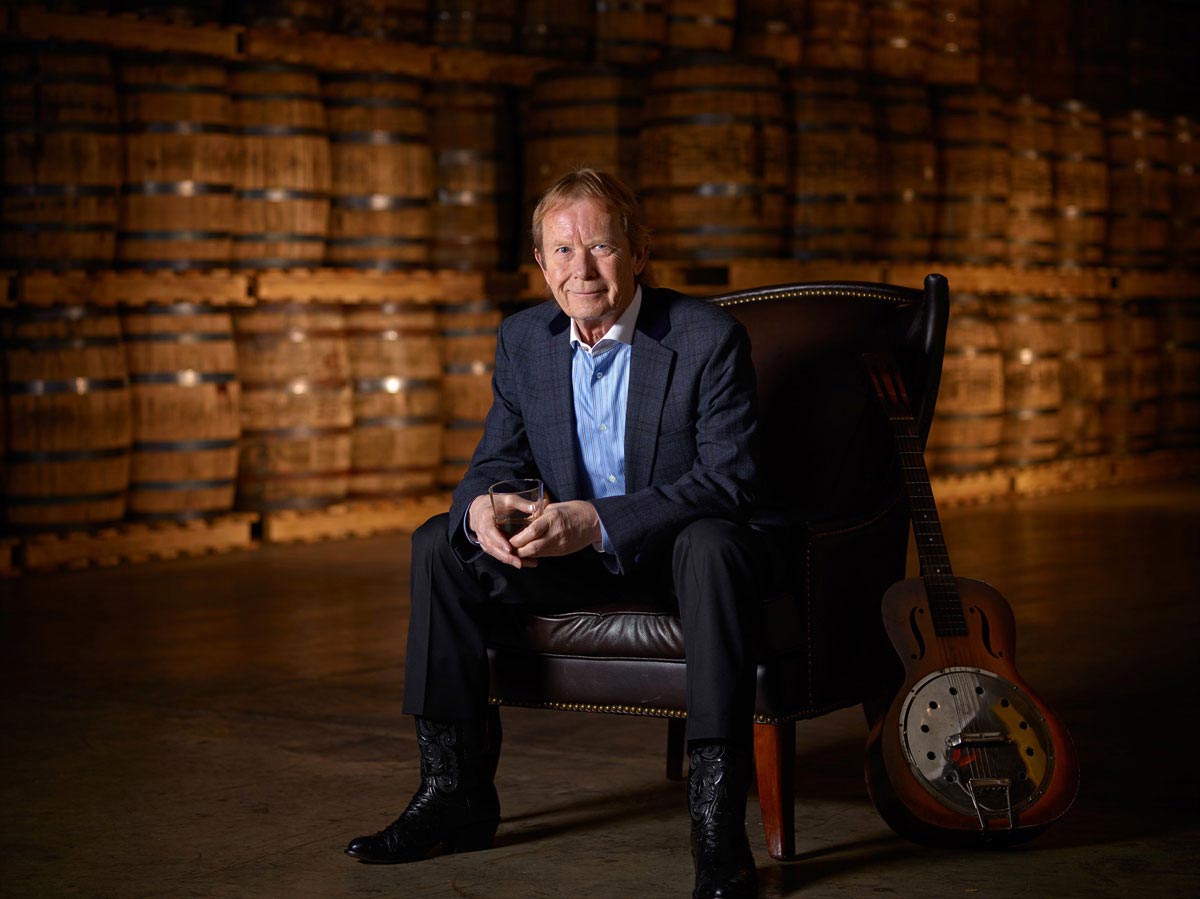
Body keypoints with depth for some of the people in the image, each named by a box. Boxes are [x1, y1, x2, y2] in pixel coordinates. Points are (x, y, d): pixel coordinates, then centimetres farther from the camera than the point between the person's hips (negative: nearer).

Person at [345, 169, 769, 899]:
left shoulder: (710, 338, -18)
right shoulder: (524, 339, -1)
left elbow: (729, 480, -25)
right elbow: (499, 458, 4)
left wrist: (598, 522, -36)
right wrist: (481, 506, -24)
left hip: (679, 544, -6)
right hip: (579, 550, 6)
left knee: (713, 549, -39)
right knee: (441, 545, -9)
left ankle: (718, 820, -38)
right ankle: (456, 791, -3)